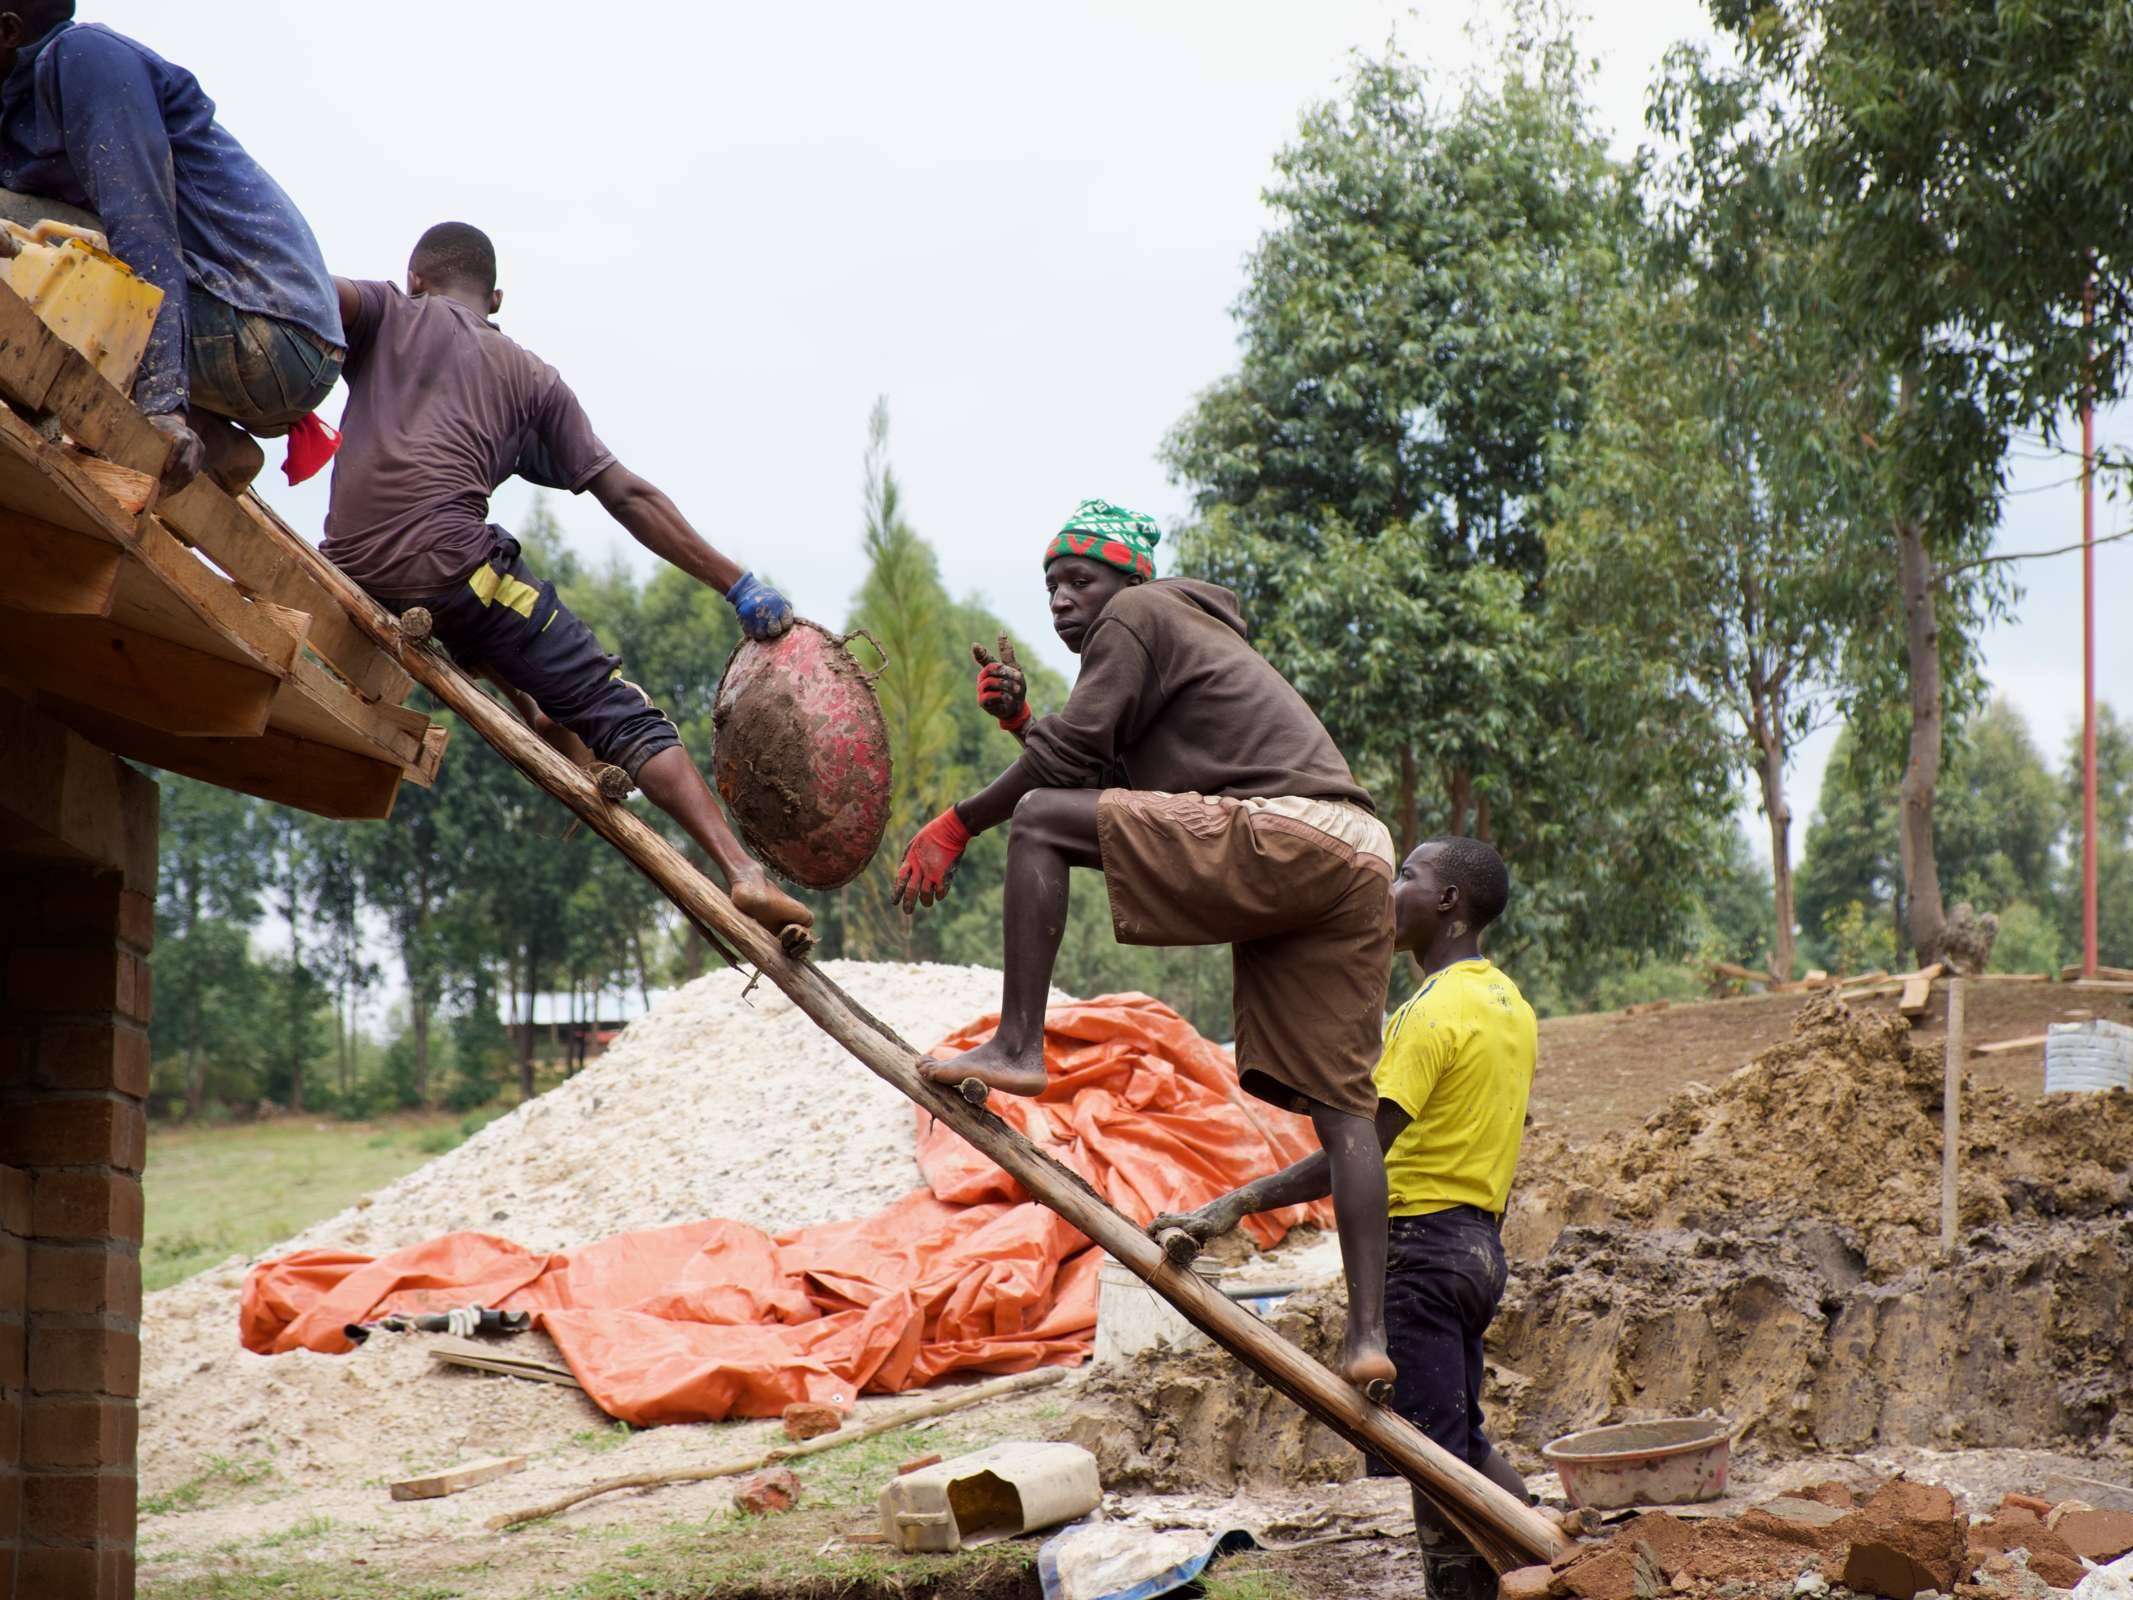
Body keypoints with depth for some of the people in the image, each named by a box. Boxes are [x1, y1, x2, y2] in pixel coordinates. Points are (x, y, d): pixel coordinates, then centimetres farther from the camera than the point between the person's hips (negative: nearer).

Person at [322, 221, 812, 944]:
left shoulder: (387, 314, 22)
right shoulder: (530, 377, 21)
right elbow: (628, 497, 15)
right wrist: (739, 585, 15)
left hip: (354, 574, 3)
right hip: (451, 562, -2)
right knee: (619, 714, -4)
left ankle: (552, 733, 25)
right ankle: (743, 872, -20)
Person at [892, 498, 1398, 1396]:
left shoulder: (1139, 615, 7)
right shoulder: (1196, 639, 36)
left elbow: (1064, 764, -1)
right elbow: (1104, 775, 33)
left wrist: (954, 827, 7)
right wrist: (1021, 716, 22)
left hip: (1284, 835, -10)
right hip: (1358, 861, 10)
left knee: (1041, 821, -5)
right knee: (1339, 1108, 5)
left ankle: (1017, 1047, -12)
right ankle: (1368, 1336, -2)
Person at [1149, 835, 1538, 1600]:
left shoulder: (1432, 1012, -17)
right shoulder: (1508, 1004, 12)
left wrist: (1236, 1206, -25)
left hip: (1421, 1243, -10)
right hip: (1478, 1241, 10)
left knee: (1433, 1452, -4)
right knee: (1462, 1443, 19)